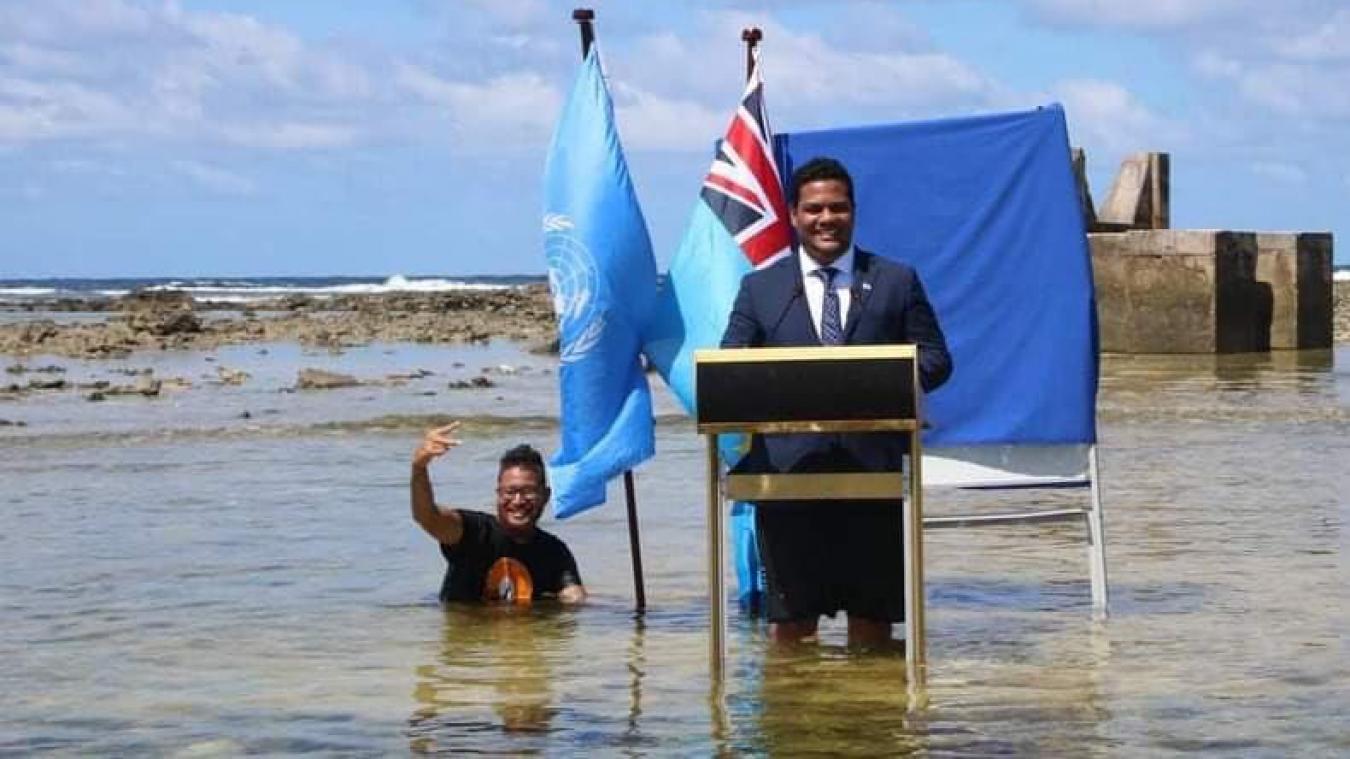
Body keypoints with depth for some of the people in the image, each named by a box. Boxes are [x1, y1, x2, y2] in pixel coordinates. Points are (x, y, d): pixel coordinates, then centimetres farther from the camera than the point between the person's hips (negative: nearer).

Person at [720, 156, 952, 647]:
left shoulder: (897, 282, 12)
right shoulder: (760, 288, 13)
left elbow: (935, 359, 8)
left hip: (872, 463, 0)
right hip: (788, 465, 0)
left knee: (873, 606, 5)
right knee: (789, 614, 0)